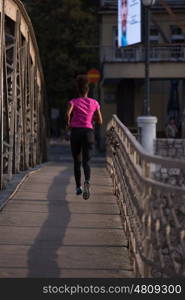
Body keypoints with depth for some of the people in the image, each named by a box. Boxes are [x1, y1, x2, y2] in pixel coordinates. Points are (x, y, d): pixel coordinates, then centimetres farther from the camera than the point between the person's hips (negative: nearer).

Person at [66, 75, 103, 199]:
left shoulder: (74, 101, 3)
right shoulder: (94, 103, 9)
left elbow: (68, 112, -18)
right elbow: (100, 121, 8)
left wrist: (68, 122, 1)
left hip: (75, 132, 0)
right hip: (89, 132, 0)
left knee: (77, 161, 18)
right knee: (86, 162, -8)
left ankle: (78, 187, 21)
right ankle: (87, 182, -38)